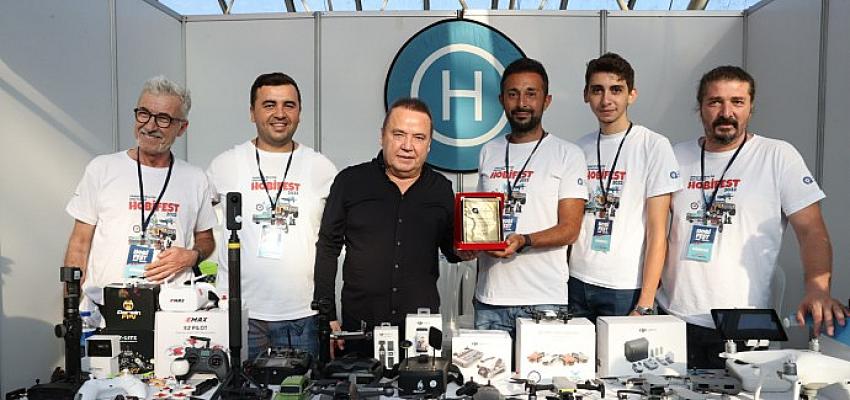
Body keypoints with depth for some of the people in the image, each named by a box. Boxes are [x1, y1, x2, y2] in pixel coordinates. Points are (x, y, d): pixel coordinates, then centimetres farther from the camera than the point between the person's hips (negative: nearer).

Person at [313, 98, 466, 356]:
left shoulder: (441, 189, 6)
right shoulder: (350, 182, 0)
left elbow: (451, 251, 16)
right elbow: (327, 249, 2)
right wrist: (327, 316, -2)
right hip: (359, 325, -1)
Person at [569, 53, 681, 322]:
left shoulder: (654, 146, -5)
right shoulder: (580, 149, 9)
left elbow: (657, 232, -8)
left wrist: (645, 303, -12)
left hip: (627, 288, -4)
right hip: (578, 282, 4)